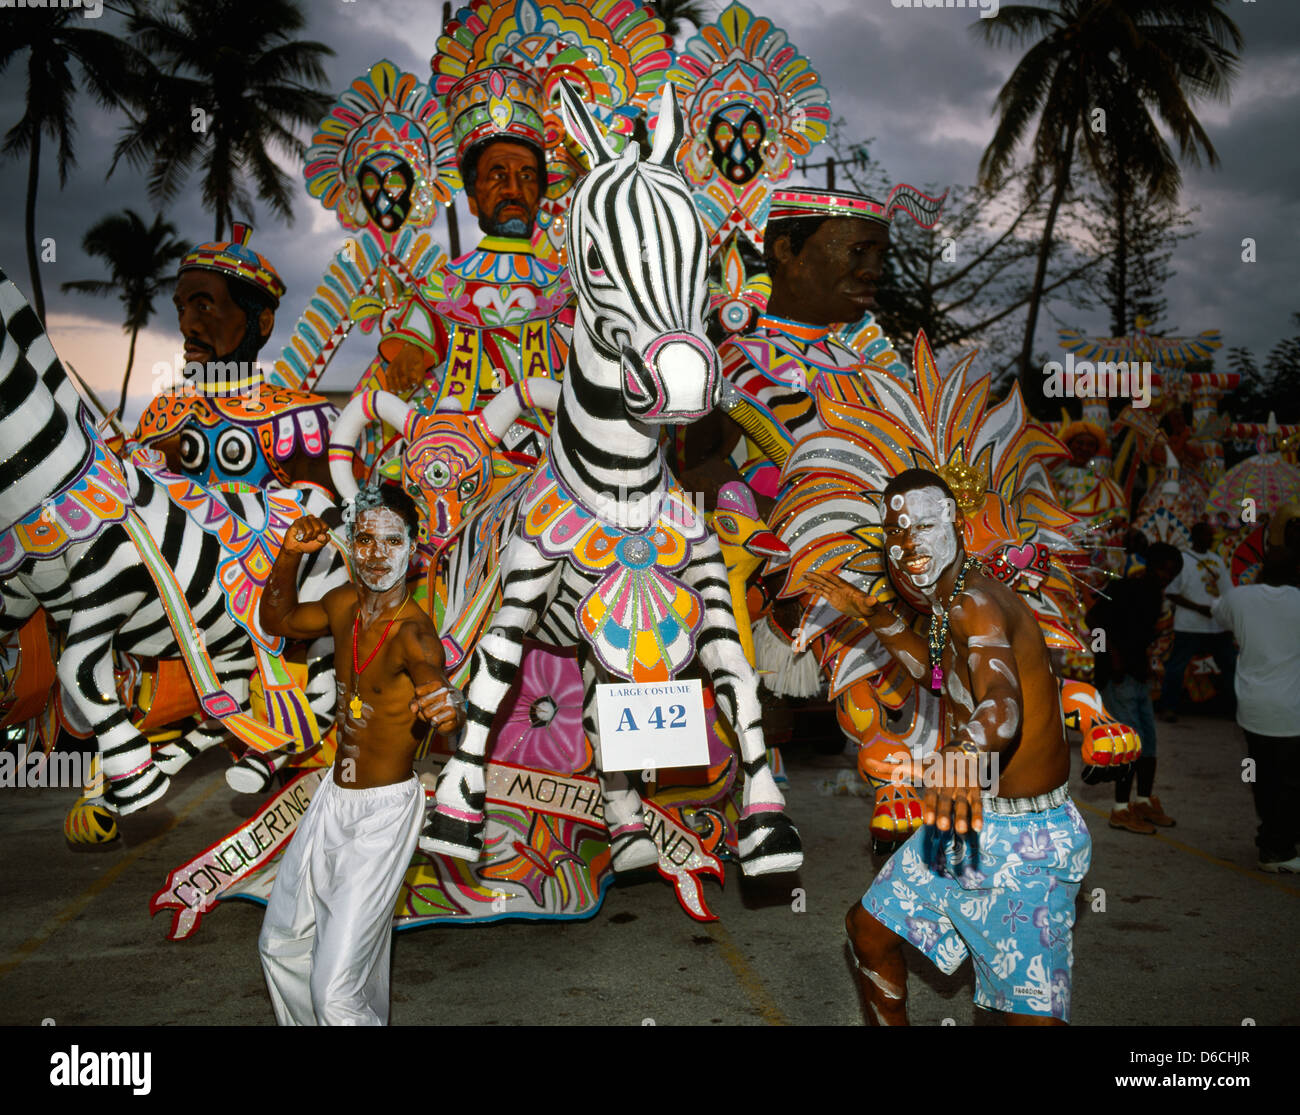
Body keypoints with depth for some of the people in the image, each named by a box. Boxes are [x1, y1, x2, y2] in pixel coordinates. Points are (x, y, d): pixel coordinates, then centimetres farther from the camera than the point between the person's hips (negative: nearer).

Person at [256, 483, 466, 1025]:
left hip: (383, 813, -8)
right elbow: (277, 620, 17)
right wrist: (289, 556, 1)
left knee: (336, 990, -11)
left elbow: (432, 680, -44)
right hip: (334, 797, 8)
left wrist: (449, 707, -67)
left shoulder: (413, 631, -23)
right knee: (281, 943, 23)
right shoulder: (344, 603, -1)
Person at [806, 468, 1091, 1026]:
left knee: (1030, 1009, -8)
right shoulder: (951, 600, 7)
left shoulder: (974, 603, -24)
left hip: (1024, 838, -10)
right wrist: (874, 614, 22)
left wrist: (963, 756, -65)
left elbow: (1002, 701, -44)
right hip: (968, 820, 10)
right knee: (869, 926, 19)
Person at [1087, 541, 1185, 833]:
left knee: (1148, 739, 11)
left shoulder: (1154, 595, 13)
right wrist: (1113, 653, -24)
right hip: (1116, 676, -9)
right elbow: (1093, 617, -23)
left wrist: (1145, 661, 10)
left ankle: (1144, 802, 25)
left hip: (1139, 675, 9)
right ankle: (1120, 810, 1)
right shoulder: (1123, 588, -13)